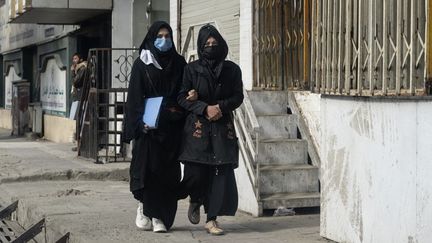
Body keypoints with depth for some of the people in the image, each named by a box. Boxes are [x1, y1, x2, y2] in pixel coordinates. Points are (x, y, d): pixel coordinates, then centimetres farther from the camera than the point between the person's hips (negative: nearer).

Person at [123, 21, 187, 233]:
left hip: (172, 126, 3)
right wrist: (140, 122, -15)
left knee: (168, 171, 0)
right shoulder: (142, 64, 2)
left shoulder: (178, 63, 11)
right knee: (147, 166, -5)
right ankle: (143, 207, 13)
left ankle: (159, 216, 5)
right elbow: (135, 95, -4)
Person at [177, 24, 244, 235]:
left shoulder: (232, 69, 6)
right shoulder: (192, 69, 2)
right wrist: (205, 108, -13)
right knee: (195, 172, -9)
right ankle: (195, 202, 25)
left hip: (223, 128, 2)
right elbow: (182, 97, 0)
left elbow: (238, 97, 6)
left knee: (221, 172, -4)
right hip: (197, 127, -2)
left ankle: (212, 219, 5)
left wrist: (220, 106, -12)